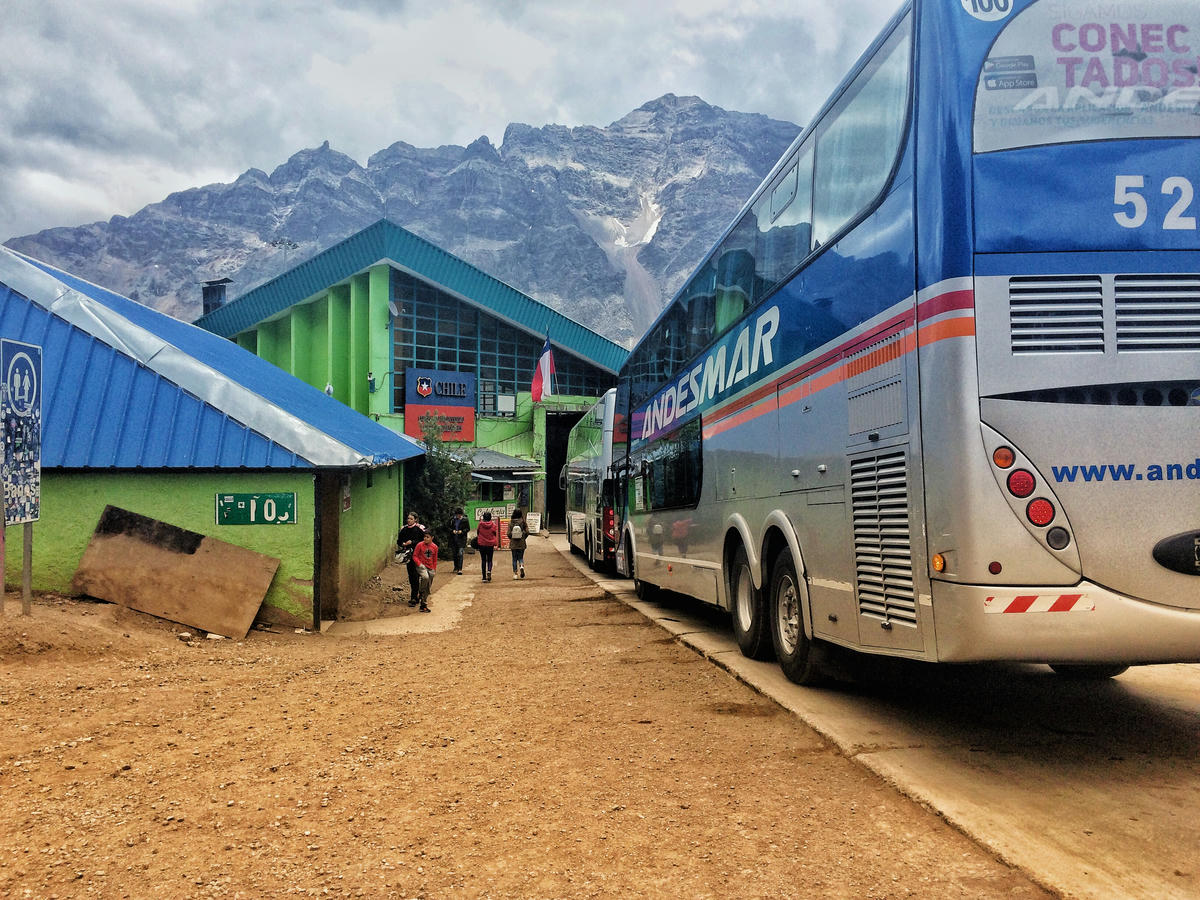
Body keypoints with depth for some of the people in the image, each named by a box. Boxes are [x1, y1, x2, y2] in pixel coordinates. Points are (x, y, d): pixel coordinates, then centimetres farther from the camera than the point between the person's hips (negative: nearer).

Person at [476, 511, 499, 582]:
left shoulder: (480, 524, -4)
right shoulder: (493, 525, -4)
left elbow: (478, 532, 12)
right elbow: (496, 535, -4)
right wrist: (496, 544, 2)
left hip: (482, 544, 0)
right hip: (490, 545, 0)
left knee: (483, 560, 9)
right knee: (489, 560, 10)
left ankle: (484, 577, 7)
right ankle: (489, 571, -20)